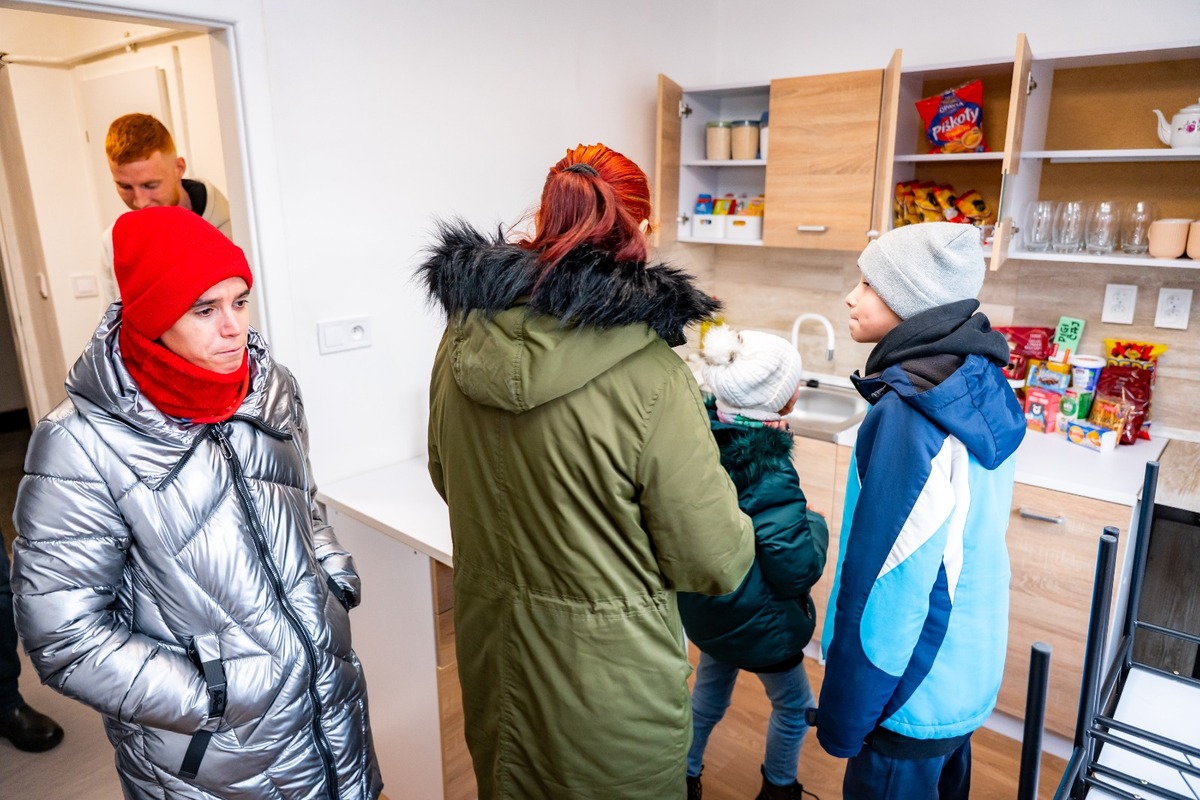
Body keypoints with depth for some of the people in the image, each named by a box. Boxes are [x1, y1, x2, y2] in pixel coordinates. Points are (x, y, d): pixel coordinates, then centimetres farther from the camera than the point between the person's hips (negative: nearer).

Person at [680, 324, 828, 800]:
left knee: (709, 688, 29)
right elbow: (797, 571, -26)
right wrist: (815, 524, -8)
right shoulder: (767, 471, -33)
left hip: (703, 605, 7)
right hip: (755, 618, -6)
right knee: (794, 705, 22)